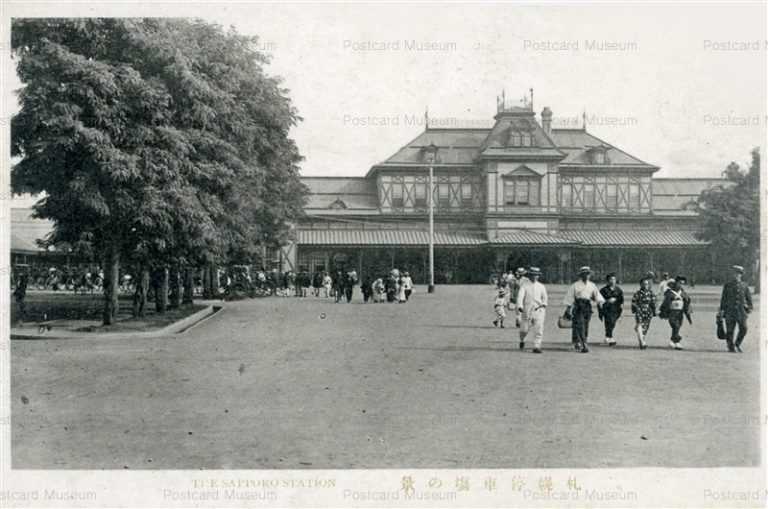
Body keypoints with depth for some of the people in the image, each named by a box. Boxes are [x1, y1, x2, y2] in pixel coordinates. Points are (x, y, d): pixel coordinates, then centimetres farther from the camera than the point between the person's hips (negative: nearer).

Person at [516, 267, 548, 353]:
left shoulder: (542, 287, 13)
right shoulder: (525, 286, 5)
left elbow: (545, 298, 14)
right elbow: (520, 296, -7)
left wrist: (544, 304, -8)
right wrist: (520, 306, -24)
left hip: (539, 310, 1)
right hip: (527, 310, -1)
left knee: (539, 329, -10)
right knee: (525, 329, 3)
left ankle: (537, 347, -6)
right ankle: (522, 340, 34)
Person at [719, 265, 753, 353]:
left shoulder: (744, 285, 9)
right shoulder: (728, 285, 6)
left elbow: (749, 297, 13)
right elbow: (723, 298, 6)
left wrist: (750, 308, 5)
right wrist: (721, 310, 2)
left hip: (741, 311, 1)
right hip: (730, 311, -1)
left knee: (743, 329, -8)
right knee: (730, 330, -1)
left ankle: (737, 344, 14)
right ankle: (731, 347, 12)